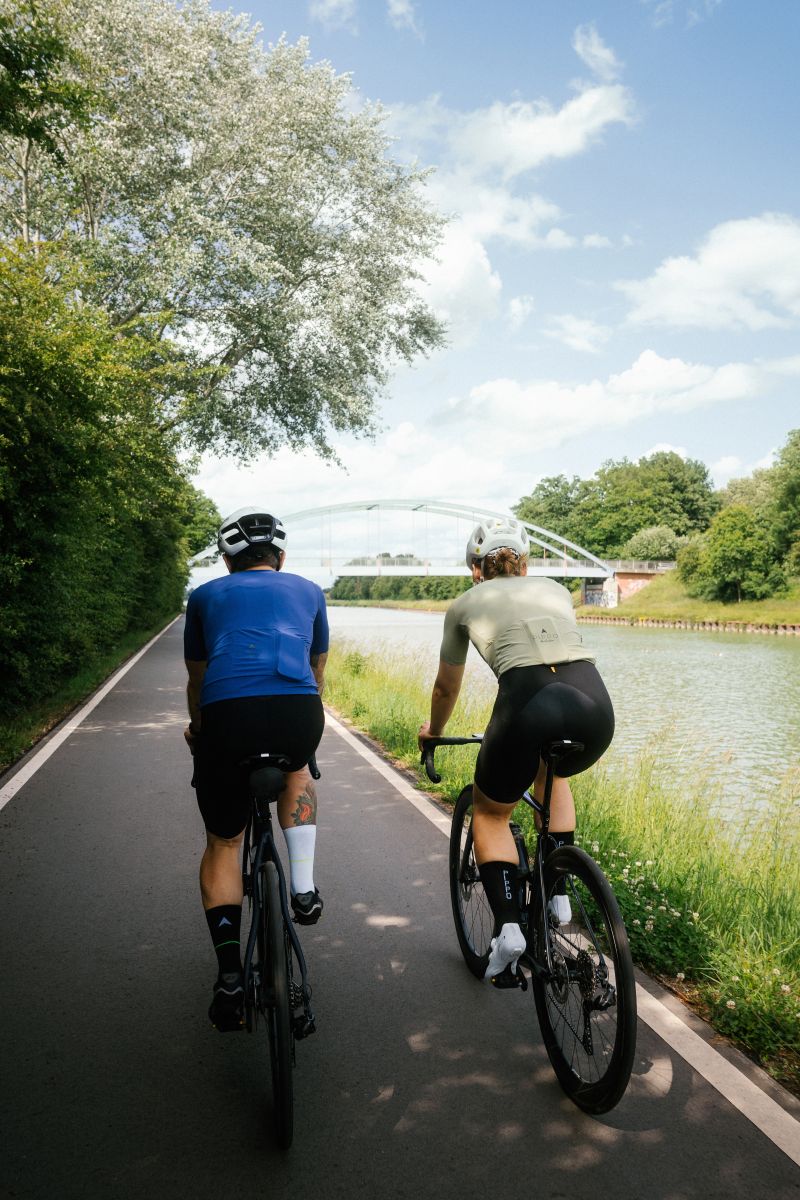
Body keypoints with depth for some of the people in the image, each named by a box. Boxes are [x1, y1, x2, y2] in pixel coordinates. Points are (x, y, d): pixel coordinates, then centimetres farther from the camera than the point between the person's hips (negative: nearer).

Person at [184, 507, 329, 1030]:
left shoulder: (206, 595, 26)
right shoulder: (308, 590, 27)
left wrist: (198, 729, 55)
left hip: (227, 713, 0)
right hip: (298, 713, 1)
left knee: (223, 843, 20)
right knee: (297, 772, 36)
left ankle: (230, 978, 17)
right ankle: (303, 887, 23)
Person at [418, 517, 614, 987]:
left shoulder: (466, 604, 22)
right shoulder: (556, 590, 29)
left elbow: (447, 688, 34)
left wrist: (433, 732, 54)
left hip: (528, 706, -4)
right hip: (596, 705, 4)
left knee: (490, 813, 25)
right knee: (552, 773, 38)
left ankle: (508, 926, 8)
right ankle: (559, 893, 32)